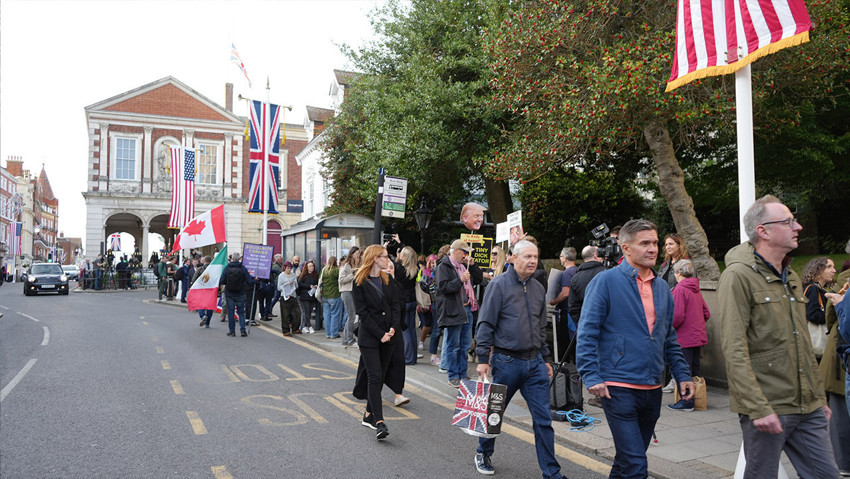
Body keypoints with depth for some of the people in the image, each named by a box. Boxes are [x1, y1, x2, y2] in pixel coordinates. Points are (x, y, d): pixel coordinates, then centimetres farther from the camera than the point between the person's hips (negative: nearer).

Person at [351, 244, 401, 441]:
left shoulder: (387, 280, 11)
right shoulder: (360, 282, -6)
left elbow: (395, 306, 8)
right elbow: (362, 312, -10)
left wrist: (393, 328, -8)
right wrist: (380, 334, -14)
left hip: (387, 337, 6)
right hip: (369, 338, -6)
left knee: (380, 377, 9)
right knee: (375, 376, -11)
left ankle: (369, 415, 22)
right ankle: (379, 423, -14)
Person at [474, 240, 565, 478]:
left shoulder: (538, 288, 10)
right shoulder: (500, 284, -8)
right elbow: (486, 324, -9)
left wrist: (544, 358, 18)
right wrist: (483, 360, -13)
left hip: (534, 362, 5)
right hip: (506, 361, -4)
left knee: (543, 419, 3)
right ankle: (483, 454, 36)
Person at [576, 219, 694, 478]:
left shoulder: (662, 287, 12)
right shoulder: (606, 281, -8)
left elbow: (669, 338, 20)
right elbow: (586, 333, -11)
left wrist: (683, 374, 12)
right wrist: (591, 377, -18)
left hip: (652, 389, 7)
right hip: (619, 388, -7)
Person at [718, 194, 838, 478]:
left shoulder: (791, 277, 14)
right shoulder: (739, 276, -12)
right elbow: (734, 350, -18)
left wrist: (819, 397, 18)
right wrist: (758, 408, -22)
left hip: (808, 407, 8)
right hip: (768, 409, -7)